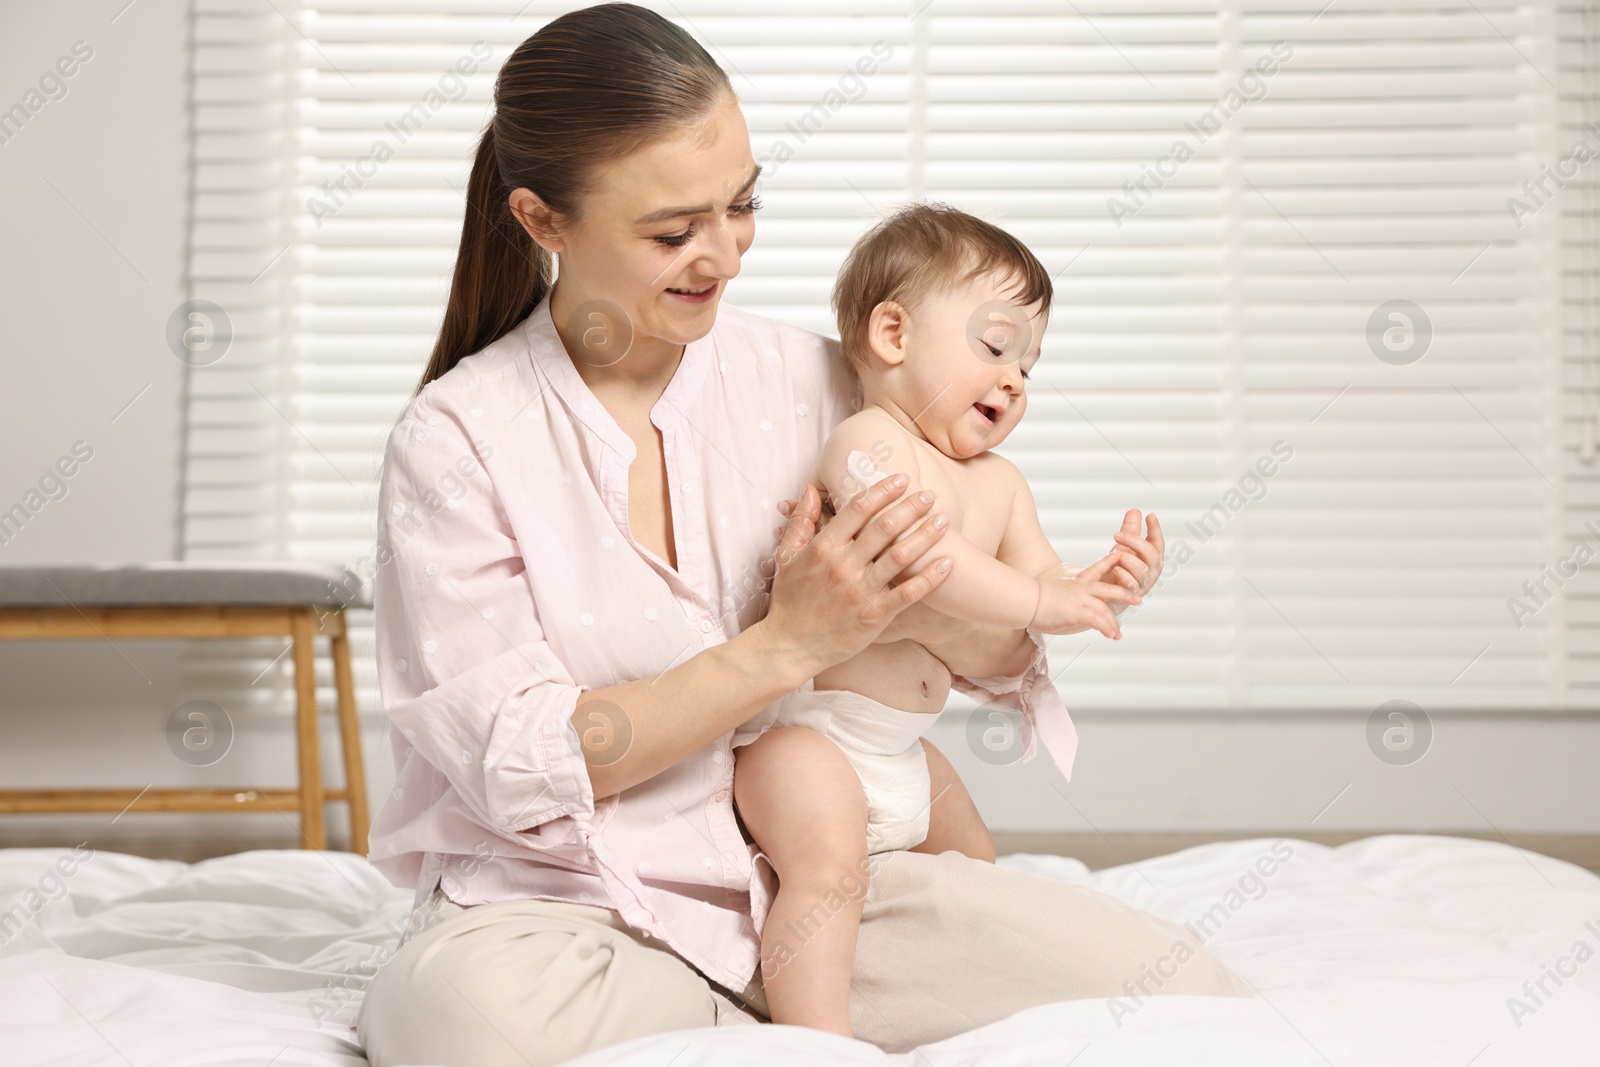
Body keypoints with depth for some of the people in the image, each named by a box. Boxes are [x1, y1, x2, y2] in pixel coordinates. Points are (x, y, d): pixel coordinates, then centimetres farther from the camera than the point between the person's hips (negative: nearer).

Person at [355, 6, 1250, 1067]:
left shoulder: (808, 378, 3)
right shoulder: (455, 440, -7)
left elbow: (1004, 653, 7)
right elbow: (519, 768, -13)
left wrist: (934, 612, -18)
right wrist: (789, 644, -20)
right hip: (561, 903, -2)